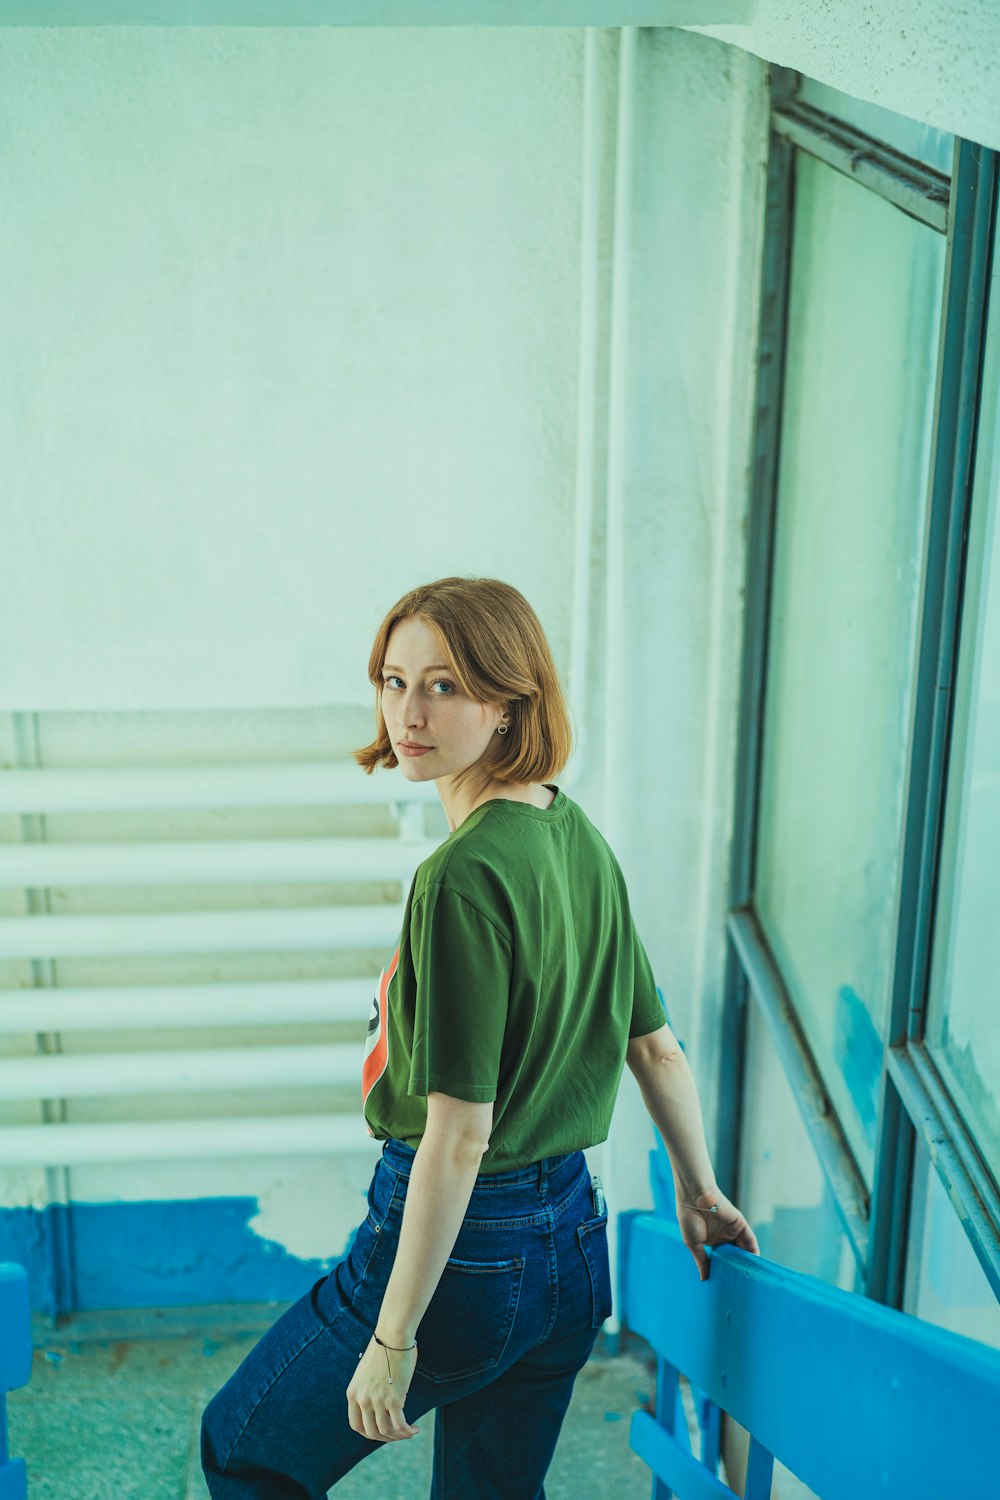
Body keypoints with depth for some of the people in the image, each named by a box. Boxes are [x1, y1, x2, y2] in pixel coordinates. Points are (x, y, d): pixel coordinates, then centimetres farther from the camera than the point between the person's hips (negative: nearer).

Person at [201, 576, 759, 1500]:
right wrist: (700, 1192, 24)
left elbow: (459, 1133, -23)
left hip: (465, 1243, -8)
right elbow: (657, 1049, 11)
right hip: (572, 1234, 8)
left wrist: (393, 1338, -16)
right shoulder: (581, 841, 1)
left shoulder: (464, 878, -24)